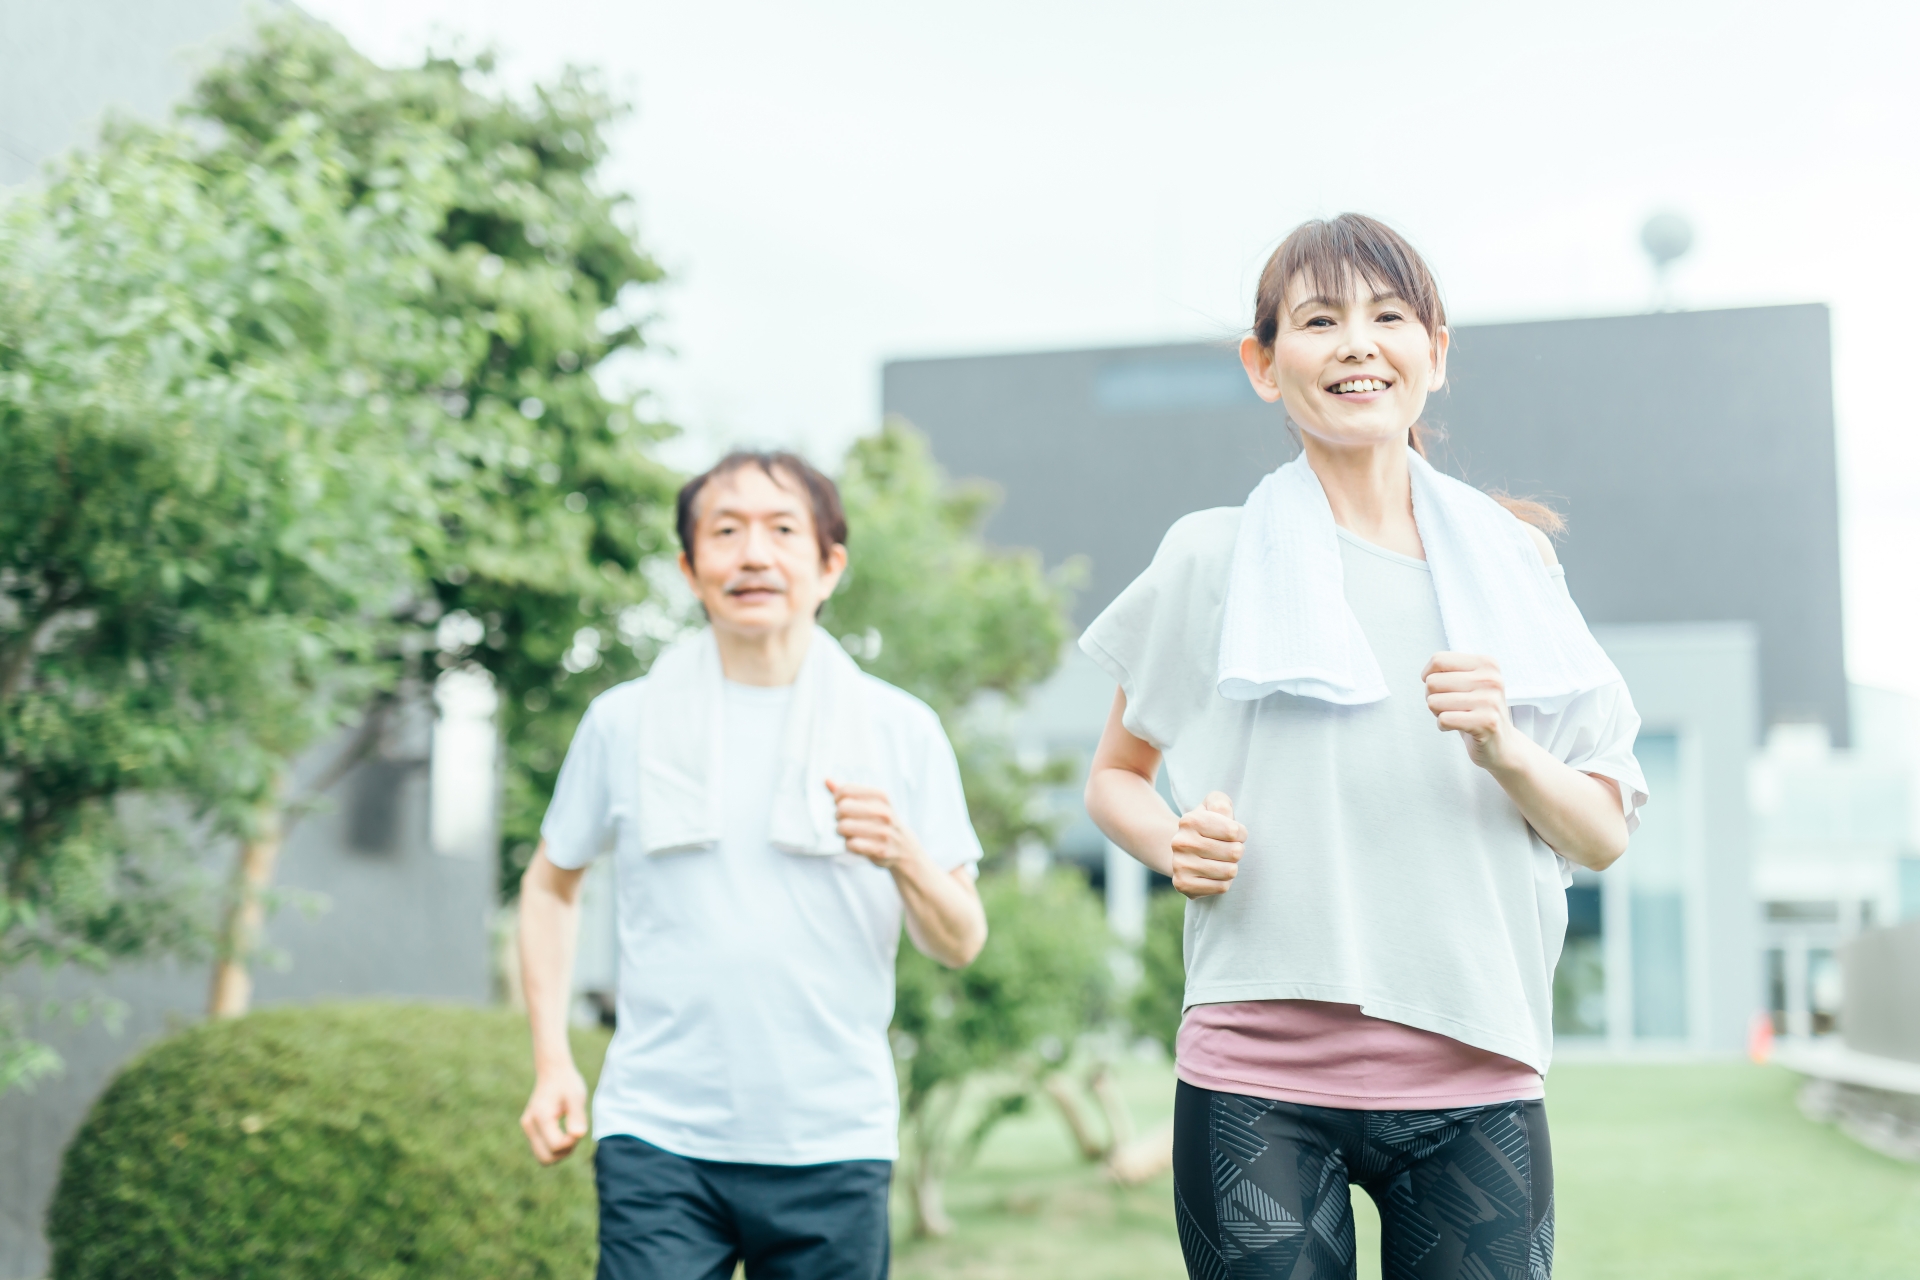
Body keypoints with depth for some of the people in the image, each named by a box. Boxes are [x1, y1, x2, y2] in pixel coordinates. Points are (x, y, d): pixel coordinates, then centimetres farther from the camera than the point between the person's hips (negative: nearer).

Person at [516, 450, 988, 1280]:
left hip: (834, 1146, 1)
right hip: (658, 1140, 0)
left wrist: (903, 854, -15)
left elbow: (960, 944, 5)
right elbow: (551, 884, 17)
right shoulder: (624, 722, 3)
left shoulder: (900, 730, 3)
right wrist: (552, 1063, 7)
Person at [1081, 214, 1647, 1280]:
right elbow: (1115, 775, 14)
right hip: (1257, 1086, -1)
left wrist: (1504, 750, -11)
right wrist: (1172, 845, -7)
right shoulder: (1211, 558, 4)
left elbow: (1603, 837, 9)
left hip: (1474, 1088, 2)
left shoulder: (1514, 560, 9)